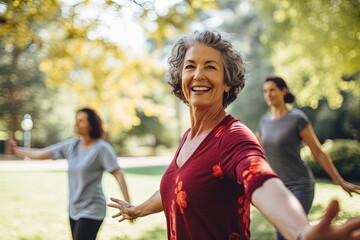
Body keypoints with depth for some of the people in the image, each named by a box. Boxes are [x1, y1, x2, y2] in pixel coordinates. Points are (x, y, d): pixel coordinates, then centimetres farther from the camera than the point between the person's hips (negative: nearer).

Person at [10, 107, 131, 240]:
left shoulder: (101, 147, -13)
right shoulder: (71, 145, 4)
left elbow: (118, 174, -17)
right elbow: (42, 153, 11)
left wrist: (128, 205, -22)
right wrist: (16, 150, 14)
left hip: (91, 211, -7)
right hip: (74, 209, 7)